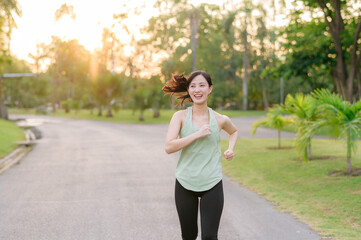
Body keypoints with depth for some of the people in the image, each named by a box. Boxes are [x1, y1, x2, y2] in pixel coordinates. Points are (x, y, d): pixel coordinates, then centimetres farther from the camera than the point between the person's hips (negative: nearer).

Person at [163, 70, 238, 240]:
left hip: (212, 185, 0)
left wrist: (230, 148, 7)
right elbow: (169, 147, -16)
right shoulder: (180, 116, -3)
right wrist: (198, 134, -18)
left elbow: (234, 132, 26)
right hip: (185, 184, 0)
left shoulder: (220, 120, 2)